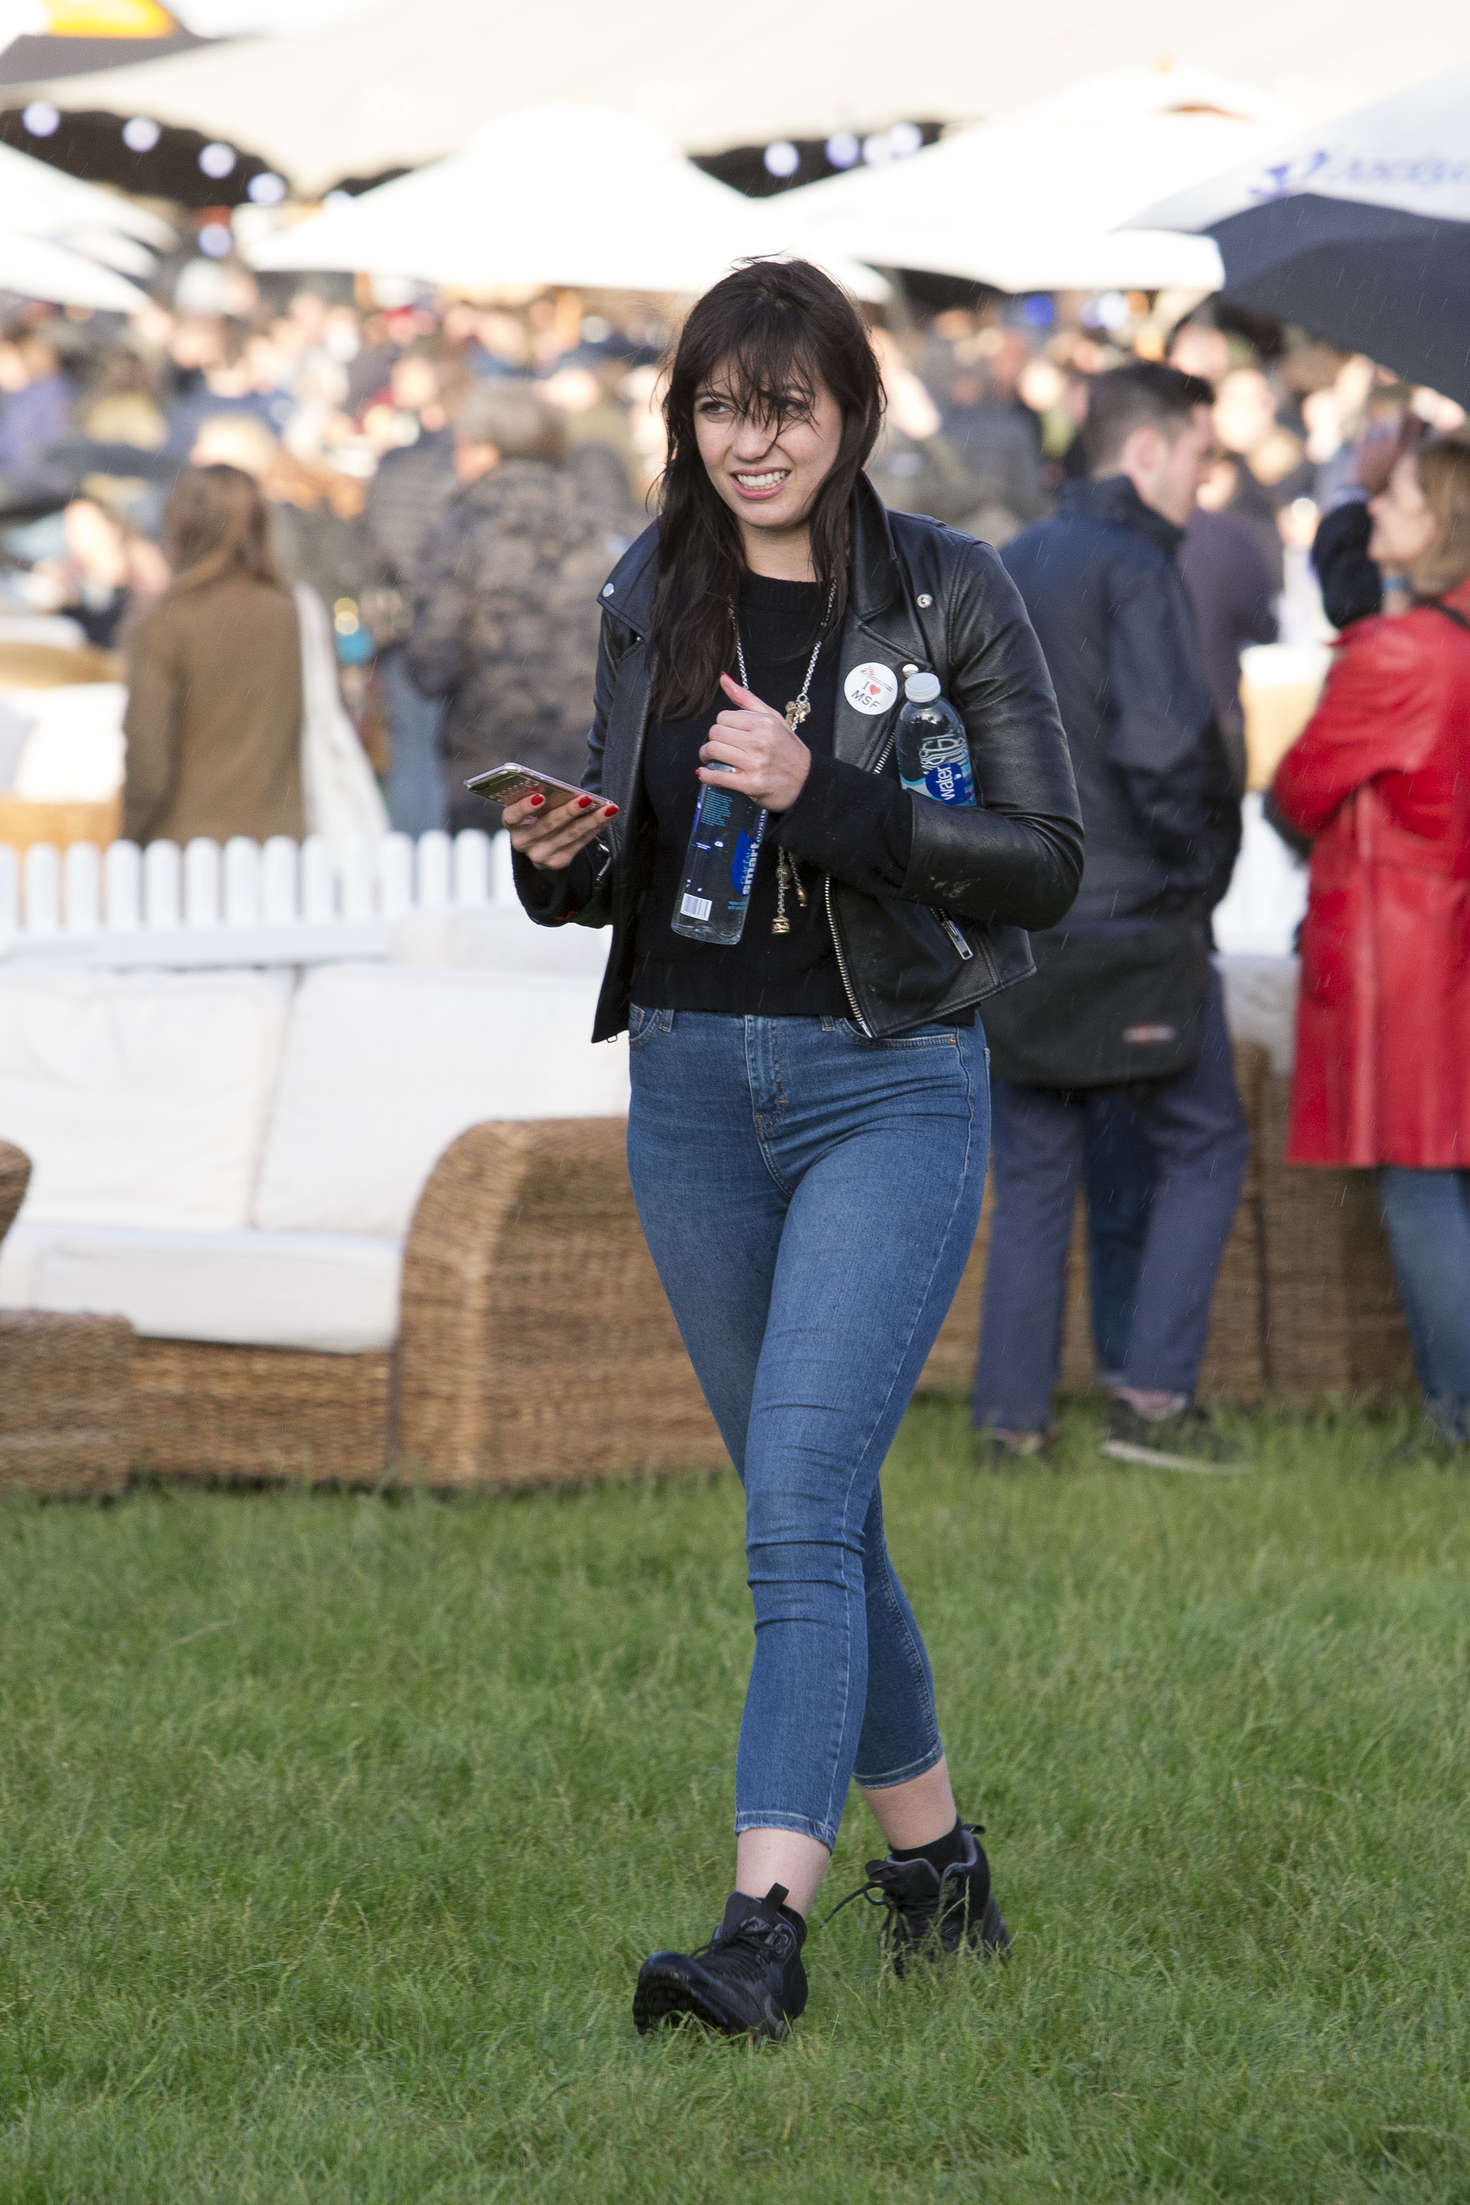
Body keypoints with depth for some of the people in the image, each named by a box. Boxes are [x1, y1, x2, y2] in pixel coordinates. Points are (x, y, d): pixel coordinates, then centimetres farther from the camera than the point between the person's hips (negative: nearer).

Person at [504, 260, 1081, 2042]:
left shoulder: (947, 594, -5)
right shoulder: (650, 596, 8)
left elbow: (1047, 862, -9)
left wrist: (820, 795, -20)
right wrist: (560, 858, -6)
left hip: (889, 1087, -5)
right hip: (692, 1080, 5)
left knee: (799, 1511, -17)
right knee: (815, 1512, 13)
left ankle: (765, 1928, -23)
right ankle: (934, 1865, 28)